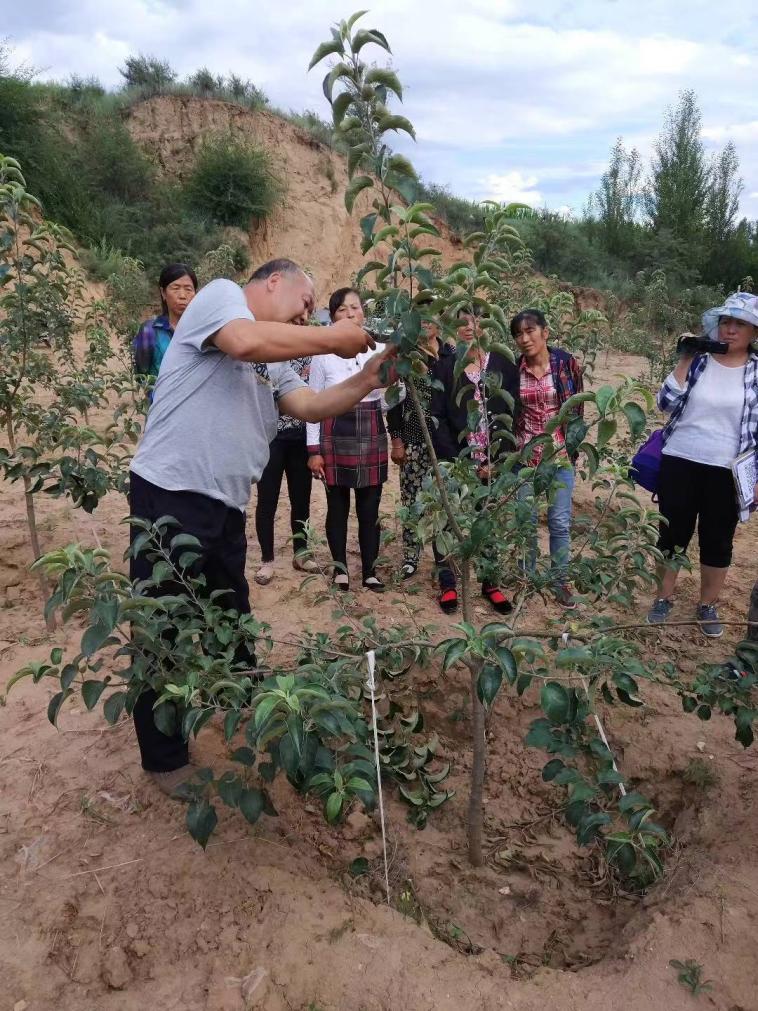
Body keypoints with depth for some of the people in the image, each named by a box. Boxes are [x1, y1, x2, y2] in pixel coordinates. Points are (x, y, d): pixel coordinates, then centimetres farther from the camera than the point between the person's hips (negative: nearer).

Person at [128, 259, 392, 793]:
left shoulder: (273, 362, 21)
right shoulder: (220, 294, -3)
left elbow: (311, 406, 9)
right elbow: (247, 341, -25)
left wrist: (369, 377, -2)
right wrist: (332, 338, -15)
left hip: (226, 504, 9)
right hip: (172, 493, -9)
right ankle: (167, 760, 17)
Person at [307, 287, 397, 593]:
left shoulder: (380, 350, 3)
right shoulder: (323, 353, -1)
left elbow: (387, 402, 7)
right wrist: (314, 450, -4)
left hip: (372, 434, 2)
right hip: (335, 434, -1)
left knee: (369, 508, 6)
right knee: (338, 506, 7)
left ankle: (369, 570, 20)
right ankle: (340, 566, 24)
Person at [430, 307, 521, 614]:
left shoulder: (503, 365, 5)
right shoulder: (445, 367, 2)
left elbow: (511, 416, 1)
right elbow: (437, 418, -3)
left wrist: (495, 461, -8)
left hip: (495, 463, 1)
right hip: (456, 462, -1)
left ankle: (490, 583, 20)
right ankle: (448, 584, 14)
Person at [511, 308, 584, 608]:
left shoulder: (567, 363, -4)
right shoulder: (514, 369, -2)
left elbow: (577, 409, 2)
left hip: (560, 454, -1)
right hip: (525, 454, 1)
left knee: (560, 522, 3)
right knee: (526, 520, 8)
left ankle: (560, 582, 17)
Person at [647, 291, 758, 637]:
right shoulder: (698, 361, 1)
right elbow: (666, 403, -8)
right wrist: (685, 360, -12)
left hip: (727, 472, 0)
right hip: (679, 463, 1)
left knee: (717, 541, 11)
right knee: (672, 533, 10)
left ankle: (707, 606, 29)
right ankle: (663, 598, 28)